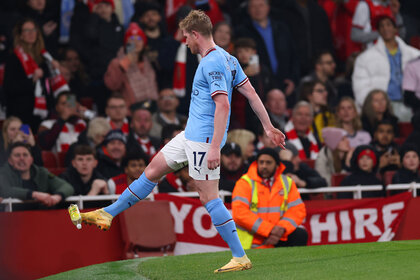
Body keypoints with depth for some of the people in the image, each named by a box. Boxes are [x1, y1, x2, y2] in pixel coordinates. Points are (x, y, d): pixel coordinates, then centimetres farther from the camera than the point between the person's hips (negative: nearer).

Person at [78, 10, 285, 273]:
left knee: (209, 196, -8)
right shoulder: (227, 58, 11)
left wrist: (215, 147, -28)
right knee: (153, 170, 16)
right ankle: (107, 214, 26)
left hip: (203, 139, -10)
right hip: (191, 135, 10)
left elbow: (223, 105, -26)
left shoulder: (212, 63, -19)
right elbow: (251, 93, 13)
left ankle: (240, 257, -4)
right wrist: (269, 127, 18)